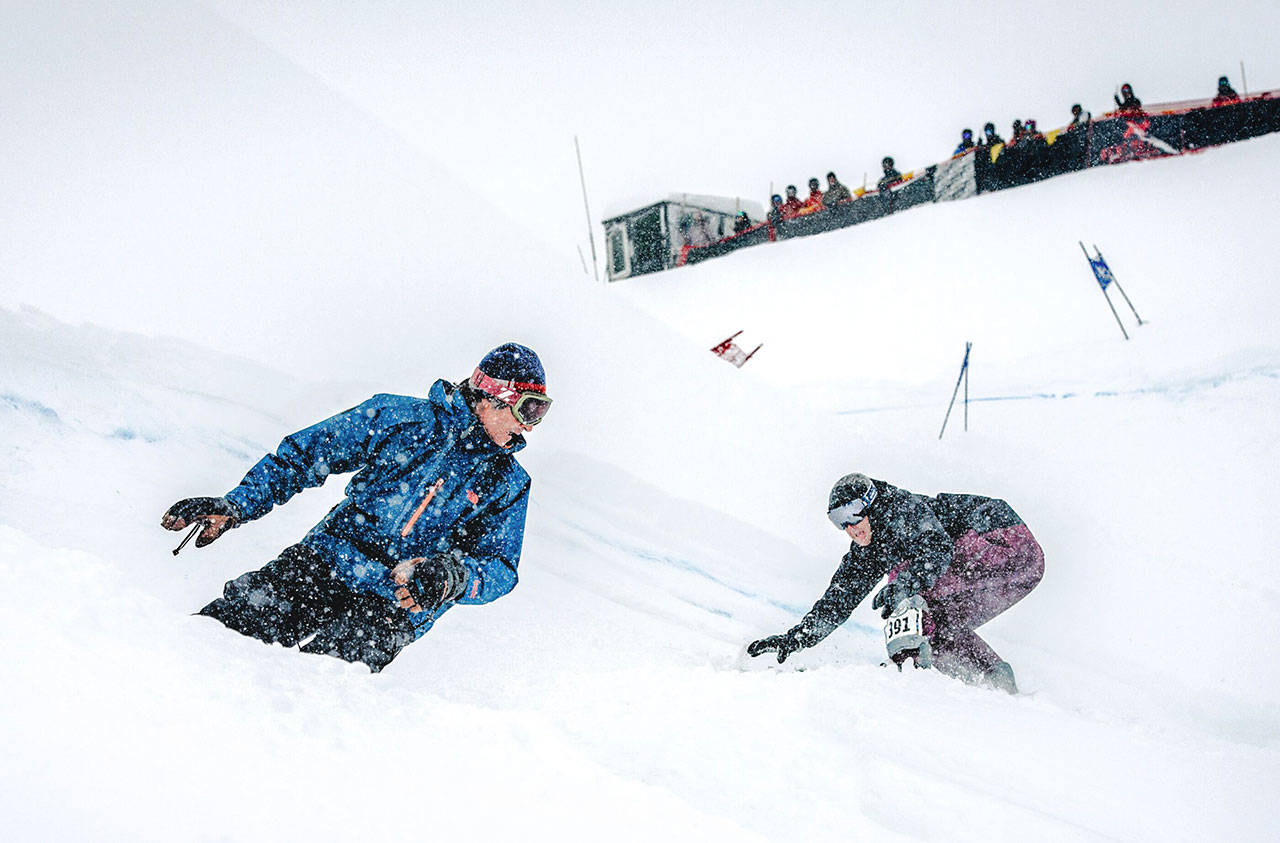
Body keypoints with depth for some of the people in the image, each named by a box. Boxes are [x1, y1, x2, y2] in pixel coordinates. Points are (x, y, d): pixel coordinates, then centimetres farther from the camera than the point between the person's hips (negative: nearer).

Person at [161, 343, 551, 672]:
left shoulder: (509, 486, 8)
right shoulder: (399, 417, 3)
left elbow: (500, 569, 2)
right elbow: (304, 454, 8)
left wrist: (453, 577, -21)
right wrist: (236, 506, -3)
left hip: (396, 609, -1)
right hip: (325, 563, 1)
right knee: (245, 609, -22)